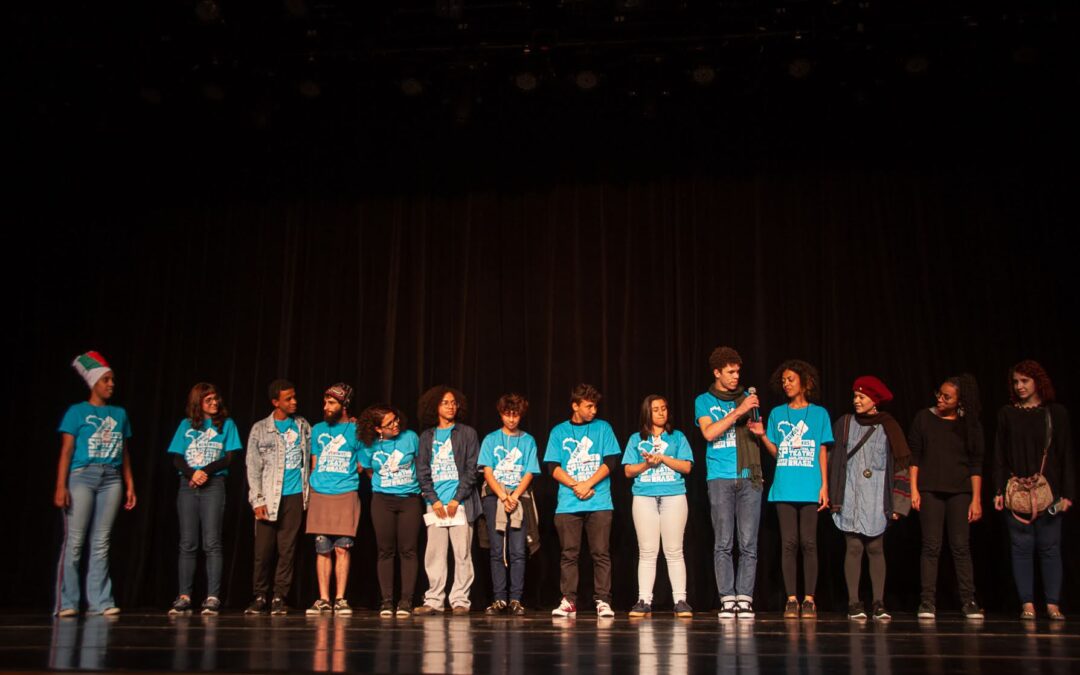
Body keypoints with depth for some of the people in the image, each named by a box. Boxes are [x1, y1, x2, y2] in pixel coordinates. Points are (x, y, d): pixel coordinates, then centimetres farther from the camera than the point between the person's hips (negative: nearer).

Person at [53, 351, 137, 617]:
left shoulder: (119, 414, 15)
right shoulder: (77, 411, 3)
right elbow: (66, 451, -3)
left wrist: (130, 485, 11)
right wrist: (61, 486, -11)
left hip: (111, 480, 4)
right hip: (82, 476, -4)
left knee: (101, 544, 4)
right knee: (74, 542, -5)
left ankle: (99, 601, 5)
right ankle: (67, 603, 1)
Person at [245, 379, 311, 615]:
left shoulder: (303, 425, 11)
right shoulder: (260, 429, 2)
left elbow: (311, 457, 16)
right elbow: (253, 467, 1)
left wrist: (308, 492, 11)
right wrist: (257, 500, -6)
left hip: (295, 496, 2)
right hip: (269, 498, -2)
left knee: (287, 549, 1)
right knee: (263, 549, -3)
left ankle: (279, 598, 8)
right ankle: (260, 596, 10)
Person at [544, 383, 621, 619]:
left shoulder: (603, 428, 10)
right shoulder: (559, 431, 11)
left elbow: (610, 462, 2)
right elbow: (554, 468, 5)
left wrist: (588, 484, -9)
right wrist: (576, 485, -10)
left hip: (599, 502, -1)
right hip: (568, 503, 1)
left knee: (601, 553, -2)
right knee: (569, 554, 1)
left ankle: (603, 601, 2)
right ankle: (568, 601, 7)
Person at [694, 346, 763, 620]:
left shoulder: (746, 398, 16)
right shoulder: (704, 401, 10)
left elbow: (755, 437, 20)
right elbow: (709, 433, -6)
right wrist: (738, 411, -11)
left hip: (749, 477, 2)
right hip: (720, 478, -2)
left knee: (748, 543, -2)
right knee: (723, 543, -3)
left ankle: (745, 599, 1)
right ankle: (727, 599, 1)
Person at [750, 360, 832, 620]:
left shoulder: (819, 413, 8)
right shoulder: (777, 413, 13)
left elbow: (822, 452, 7)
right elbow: (776, 452, 12)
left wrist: (824, 486, 0)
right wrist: (763, 436, -5)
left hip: (810, 488, -1)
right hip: (784, 488, 2)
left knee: (808, 542, -2)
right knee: (789, 543, 0)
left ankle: (809, 599, 4)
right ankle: (791, 599, 4)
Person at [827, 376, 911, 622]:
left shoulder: (888, 427, 5)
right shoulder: (845, 424, 8)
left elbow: (900, 465, 4)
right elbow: (832, 459, 7)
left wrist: (897, 503, -1)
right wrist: (831, 494, 0)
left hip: (877, 498, 0)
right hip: (850, 496, 1)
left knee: (875, 548, 0)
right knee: (854, 548, -3)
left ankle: (878, 604, 5)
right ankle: (854, 603, 1)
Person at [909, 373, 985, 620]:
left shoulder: (969, 424, 4)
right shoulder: (924, 418, 3)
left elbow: (976, 463, 4)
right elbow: (913, 456, 3)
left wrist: (976, 499, -2)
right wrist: (913, 489, -3)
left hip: (960, 491, 0)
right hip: (929, 490, 0)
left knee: (961, 546, -2)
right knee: (931, 546, -2)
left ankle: (969, 601, 4)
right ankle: (928, 601, 0)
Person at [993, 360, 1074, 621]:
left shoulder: (1056, 413, 5)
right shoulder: (1007, 413, 7)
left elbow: (1066, 455, 4)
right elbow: (999, 455, 6)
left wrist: (1067, 493, -3)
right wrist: (998, 491, -1)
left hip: (1048, 491, -1)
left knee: (1050, 548, 1)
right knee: (1022, 548, 1)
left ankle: (1053, 604, 8)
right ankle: (1027, 603, 6)